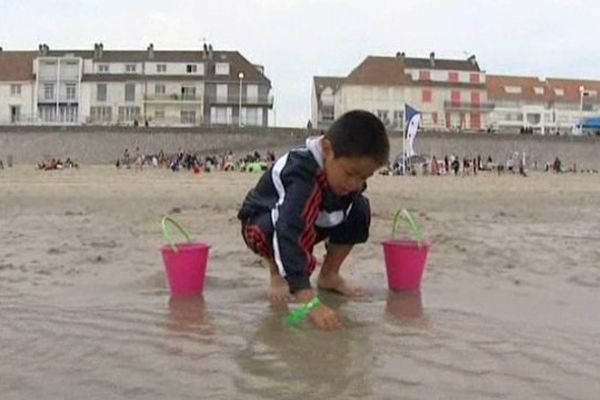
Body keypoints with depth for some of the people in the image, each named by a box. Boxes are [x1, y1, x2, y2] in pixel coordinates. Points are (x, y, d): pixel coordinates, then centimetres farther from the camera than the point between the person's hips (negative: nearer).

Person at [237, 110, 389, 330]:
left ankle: (329, 275, 4)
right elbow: (289, 234, -54)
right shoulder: (302, 174, -43)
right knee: (284, 225, -40)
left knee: (359, 208, -13)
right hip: (261, 225, -6)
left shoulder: (349, 167, -21)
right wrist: (309, 302, -60)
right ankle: (277, 274, -6)